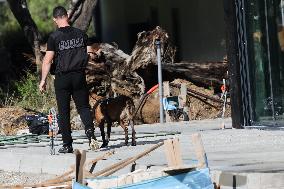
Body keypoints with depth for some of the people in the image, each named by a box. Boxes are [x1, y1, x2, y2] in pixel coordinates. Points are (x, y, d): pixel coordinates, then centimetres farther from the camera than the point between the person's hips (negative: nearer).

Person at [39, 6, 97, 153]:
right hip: (79, 76, 3)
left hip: (62, 78, -3)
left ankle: (67, 145, 4)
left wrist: (43, 80, -7)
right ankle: (90, 133, -15)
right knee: (83, 107, 11)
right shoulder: (81, 34, 4)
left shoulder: (54, 37, -9)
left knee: (63, 112, 5)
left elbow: (47, 60, -11)